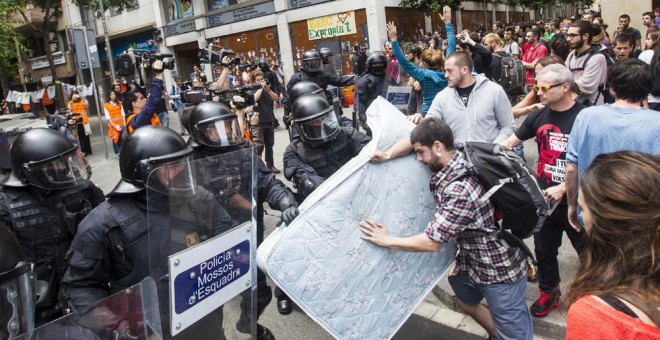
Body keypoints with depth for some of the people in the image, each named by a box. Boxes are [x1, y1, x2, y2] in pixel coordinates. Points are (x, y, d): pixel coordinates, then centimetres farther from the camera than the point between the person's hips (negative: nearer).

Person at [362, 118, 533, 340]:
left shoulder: (460, 189, -35)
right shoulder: (452, 160, -7)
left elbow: (432, 242, -30)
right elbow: (421, 138, 11)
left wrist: (386, 240, -18)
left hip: (499, 269, -10)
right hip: (473, 260, 10)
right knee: (465, 303, 31)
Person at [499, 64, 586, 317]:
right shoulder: (538, 117, 1)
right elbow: (510, 142, 7)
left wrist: (563, 188, -20)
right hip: (544, 197, 4)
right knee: (544, 249, 17)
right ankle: (549, 292, 38)